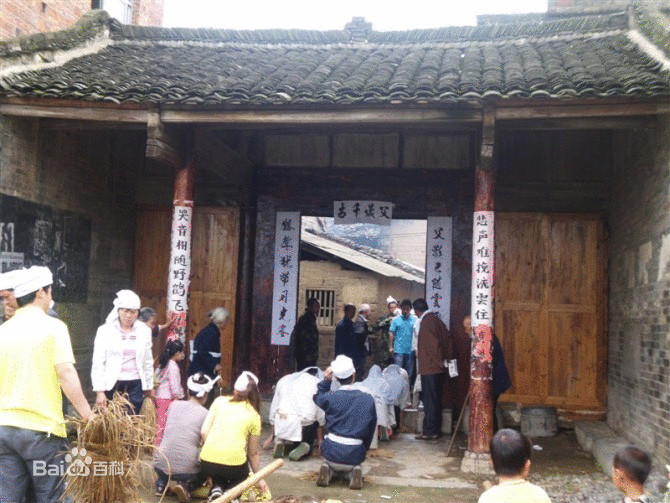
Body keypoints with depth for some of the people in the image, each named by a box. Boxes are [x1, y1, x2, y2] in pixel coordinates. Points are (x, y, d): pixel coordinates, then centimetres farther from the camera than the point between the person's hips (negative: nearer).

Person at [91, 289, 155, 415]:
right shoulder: (105, 331, 1)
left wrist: (149, 387, 15)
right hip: (112, 384, -2)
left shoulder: (144, 331, 8)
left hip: (135, 385, 2)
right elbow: (97, 364, -1)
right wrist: (99, 391, -7)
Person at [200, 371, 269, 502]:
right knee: (241, 476, 31)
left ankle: (217, 488, 0)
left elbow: (204, 431, 3)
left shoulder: (220, 401, 10)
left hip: (207, 463, 1)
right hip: (234, 464, -1)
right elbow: (253, 453, 15)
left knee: (218, 475, 33)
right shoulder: (254, 415, 9)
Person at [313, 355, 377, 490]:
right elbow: (371, 429, 5)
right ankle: (353, 473, 1)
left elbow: (318, 397, 19)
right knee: (354, 466, 35)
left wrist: (326, 381, 4)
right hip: (355, 454, 0)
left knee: (328, 463, 35)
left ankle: (327, 470, 2)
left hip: (332, 452, 0)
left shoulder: (331, 397, -8)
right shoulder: (368, 399, -4)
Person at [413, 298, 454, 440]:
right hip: (439, 368, 9)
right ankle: (436, 429, 20)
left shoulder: (426, 321, -13)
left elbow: (432, 343, -21)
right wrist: (448, 358, 14)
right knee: (436, 399, 14)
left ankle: (430, 431, -2)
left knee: (429, 400, -5)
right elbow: (447, 339, 15)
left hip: (430, 368, -9)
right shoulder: (436, 319, 15)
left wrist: (439, 361, -15)